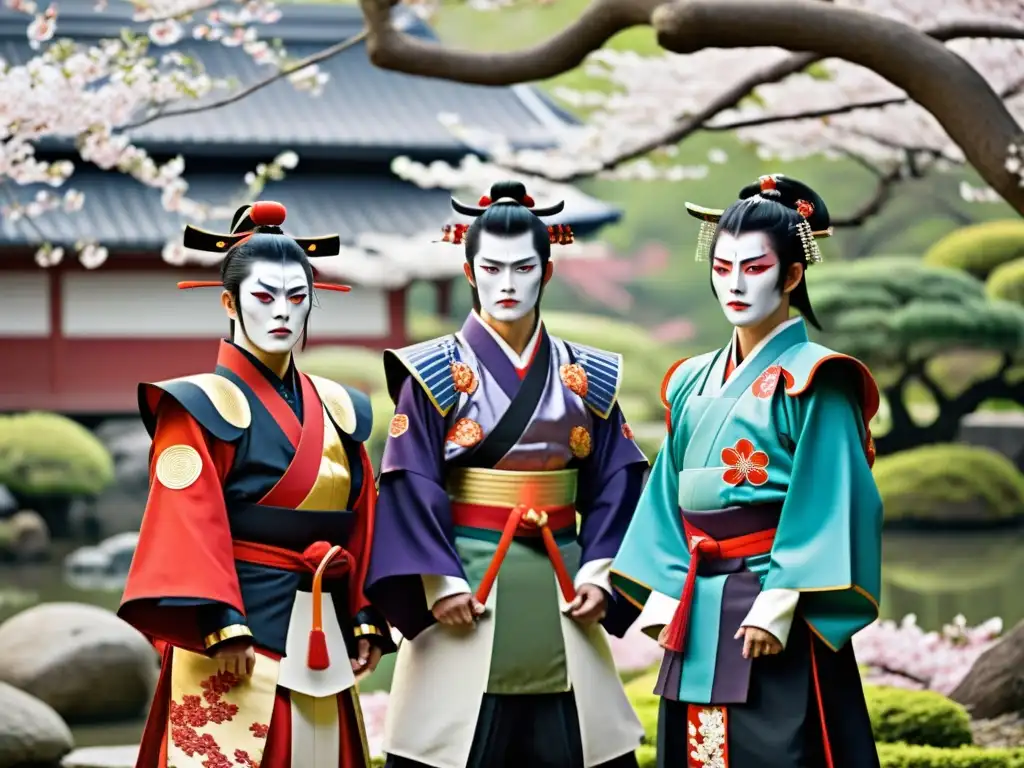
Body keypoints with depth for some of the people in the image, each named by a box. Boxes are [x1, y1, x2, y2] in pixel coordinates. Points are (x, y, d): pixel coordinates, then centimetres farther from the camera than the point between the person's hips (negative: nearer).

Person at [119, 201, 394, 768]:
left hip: (319, 641, 6)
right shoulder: (202, 407, -4)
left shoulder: (336, 409, 15)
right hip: (241, 634, -6)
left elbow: (360, 523, 16)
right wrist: (221, 628, -21)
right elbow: (189, 525, -12)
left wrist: (364, 621, 9)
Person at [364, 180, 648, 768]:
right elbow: (411, 489, -6)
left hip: (558, 593, 3)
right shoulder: (435, 374, 0)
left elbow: (613, 485, 8)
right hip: (468, 587, -3)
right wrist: (440, 582, -15)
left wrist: (598, 572, -4)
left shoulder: (587, 378, 10)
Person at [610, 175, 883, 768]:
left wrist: (776, 606, -19)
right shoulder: (693, 383, 14)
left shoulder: (812, 380, -6)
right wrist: (663, 601, 4)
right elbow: (671, 503, 14)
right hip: (699, 623, 6)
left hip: (777, 627, -6)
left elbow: (825, 504, -12)